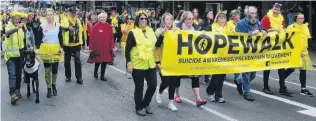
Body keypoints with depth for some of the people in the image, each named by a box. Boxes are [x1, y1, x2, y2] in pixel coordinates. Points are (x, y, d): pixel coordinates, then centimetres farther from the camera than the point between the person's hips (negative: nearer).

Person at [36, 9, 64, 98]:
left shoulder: (58, 25, 1)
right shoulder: (42, 26, -2)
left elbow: (60, 38, 5)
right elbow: (39, 38, 1)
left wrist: (61, 48, -4)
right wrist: (37, 49, -9)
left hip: (56, 49, 1)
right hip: (45, 49, 0)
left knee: (55, 69, 0)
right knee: (47, 70, 4)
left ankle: (53, 84, 27)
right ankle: (49, 88, 15)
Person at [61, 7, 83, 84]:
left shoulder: (78, 21, 10)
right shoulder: (65, 20, -4)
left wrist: (80, 42, 13)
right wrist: (68, 28, -37)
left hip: (76, 44, 2)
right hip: (67, 44, -2)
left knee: (78, 61, -2)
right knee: (67, 61, 9)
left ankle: (79, 78, 2)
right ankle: (68, 76, 23)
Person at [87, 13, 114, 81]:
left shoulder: (109, 27, 2)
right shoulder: (95, 26, -7)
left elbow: (111, 37, 3)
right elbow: (92, 37, -7)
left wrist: (112, 46, 1)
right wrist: (91, 47, -9)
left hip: (106, 47, 3)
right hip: (98, 47, -3)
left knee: (105, 61, 6)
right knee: (98, 61, 5)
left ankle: (102, 75, 17)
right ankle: (95, 72, 33)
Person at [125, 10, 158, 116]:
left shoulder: (151, 31, 8)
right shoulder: (133, 33, -7)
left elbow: (156, 45, 13)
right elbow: (127, 50, -8)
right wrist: (129, 63, -15)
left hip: (150, 64, 5)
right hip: (138, 65, -5)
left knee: (153, 85, 6)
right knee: (139, 87, 5)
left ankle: (146, 104, 29)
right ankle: (139, 107, 23)